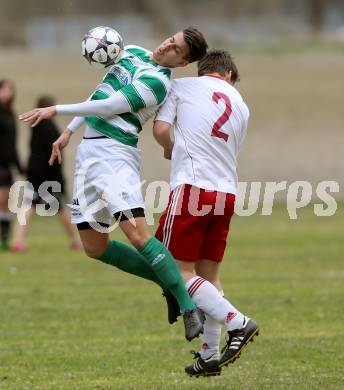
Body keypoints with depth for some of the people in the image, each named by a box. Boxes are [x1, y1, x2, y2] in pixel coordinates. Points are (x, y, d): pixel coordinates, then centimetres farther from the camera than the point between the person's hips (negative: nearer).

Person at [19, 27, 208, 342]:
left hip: (113, 153, -9)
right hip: (88, 151, 9)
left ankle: (189, 307, -19)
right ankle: (170, 283, 16)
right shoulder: (133, 54, 15)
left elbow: (110, 106, -17)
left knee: (137, 234, -23)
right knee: (95, 247, 8)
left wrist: (56, 110, -10)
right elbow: (101, 93, 27)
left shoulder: (158, 81, -14)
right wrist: (69, 131, 24)